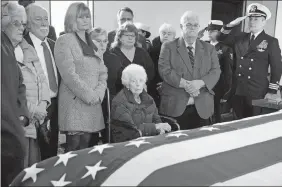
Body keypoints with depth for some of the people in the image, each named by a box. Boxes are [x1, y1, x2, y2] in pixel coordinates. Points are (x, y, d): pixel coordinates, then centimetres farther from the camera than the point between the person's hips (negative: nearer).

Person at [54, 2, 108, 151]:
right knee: (74, 146, -6)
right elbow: (69, 74, -14)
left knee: (86, 146, 6)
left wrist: (99, 93, -4)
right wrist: (89, 95, -14)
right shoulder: (64, 41, -4)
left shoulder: (92, 42, 18)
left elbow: (103, 72, 13)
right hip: (75, 101, -6)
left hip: (94, 103, 6)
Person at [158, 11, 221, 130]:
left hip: (202, 106, 3)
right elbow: (164, 70, -6)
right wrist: (185, 84, -18)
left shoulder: (209, 48, 14)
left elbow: (215, 71, 4)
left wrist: (200, 83, -16)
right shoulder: (168, 47, 5)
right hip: (174, 106, -2)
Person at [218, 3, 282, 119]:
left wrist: (272, 91, -8)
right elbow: (222, 39, 16)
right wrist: (231, 25, 0)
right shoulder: (241, 38, 11)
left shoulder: (271, 42, -3)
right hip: (237, 90, 4)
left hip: (257, 92, -4)